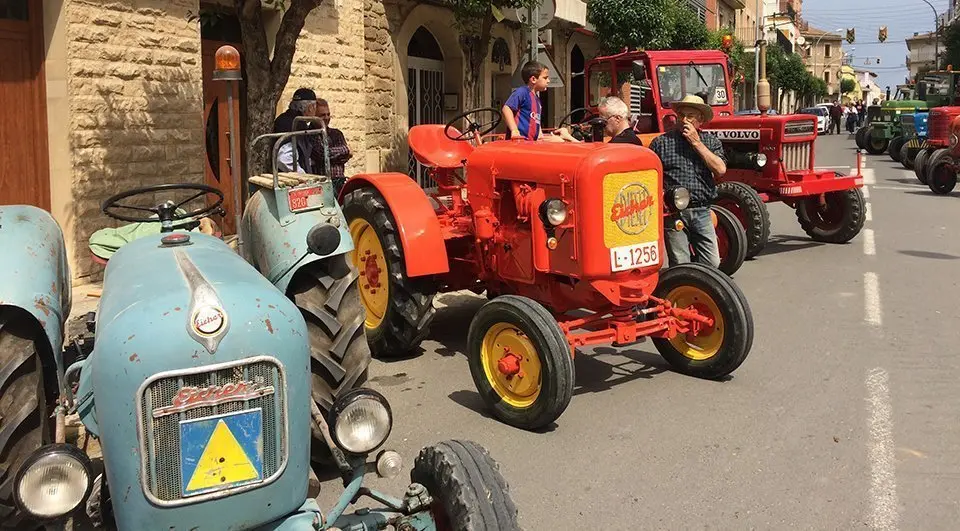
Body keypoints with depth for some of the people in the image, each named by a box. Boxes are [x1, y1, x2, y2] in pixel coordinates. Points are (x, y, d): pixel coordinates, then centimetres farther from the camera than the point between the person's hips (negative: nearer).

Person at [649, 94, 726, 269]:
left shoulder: (711, 141, 9)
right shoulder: (661, 142, 4)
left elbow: (720, 169, -7)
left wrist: (696, 142, -8)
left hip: (702, 212, 3)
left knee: (713, 264, 3)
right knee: (680, 267, 0)